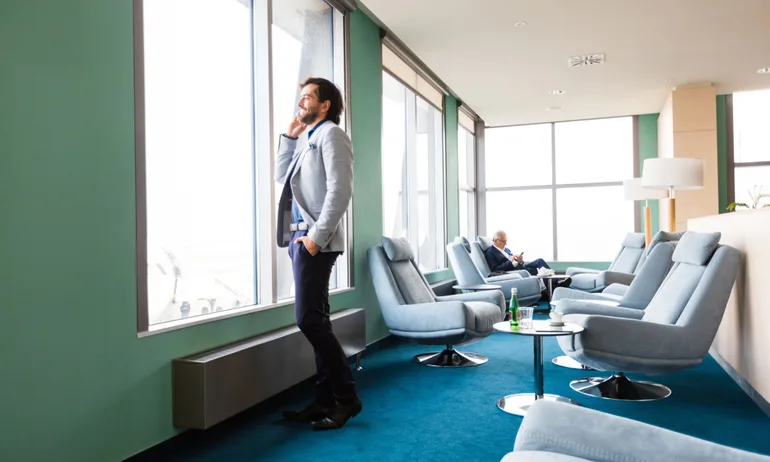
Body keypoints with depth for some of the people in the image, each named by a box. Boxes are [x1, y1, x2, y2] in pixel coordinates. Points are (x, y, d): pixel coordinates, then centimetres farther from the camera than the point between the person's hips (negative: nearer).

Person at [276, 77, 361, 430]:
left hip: (315, 240, -9)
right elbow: (282, 177, 26)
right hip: (300, 237, 9)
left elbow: (339, 190, -16)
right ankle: (326, 400, 16)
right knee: (316, 321, 9)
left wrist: (316, 236, -20)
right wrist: (289, 136, 21)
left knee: (309, 320, -11)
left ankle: (347, 398, 1)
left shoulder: (331, 134, -4)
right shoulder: (309, 141, 23)